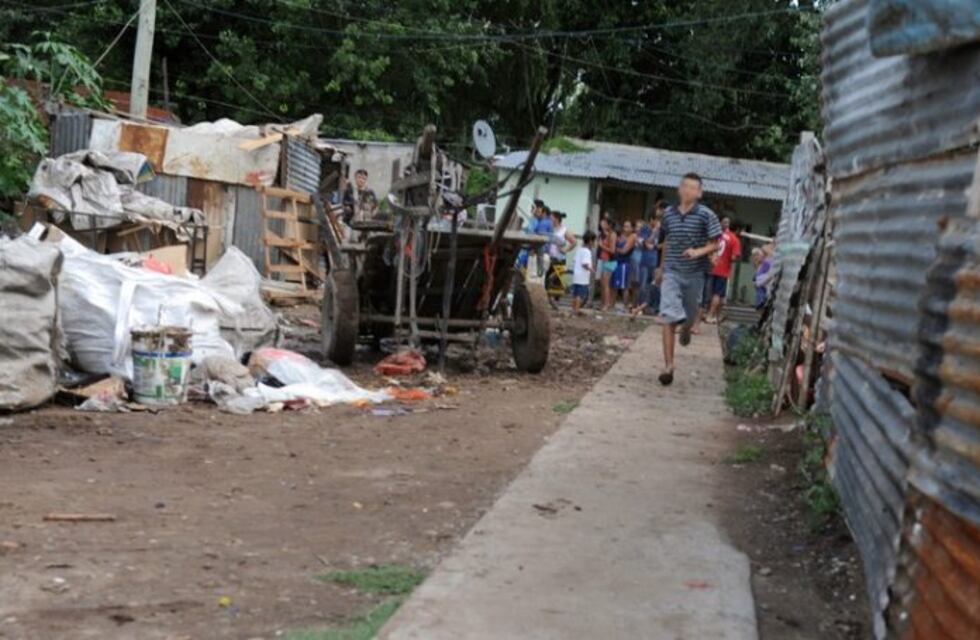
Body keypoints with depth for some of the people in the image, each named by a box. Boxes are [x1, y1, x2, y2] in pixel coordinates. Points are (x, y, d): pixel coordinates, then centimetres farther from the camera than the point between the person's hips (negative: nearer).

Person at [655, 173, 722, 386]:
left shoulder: (706, 215, -7)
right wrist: (661, 268, 25)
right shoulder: (669, 214, 4)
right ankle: (668, 366, -10)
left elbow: (716, 244, -6)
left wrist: (699, 252, -25)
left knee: (688, 317, 14)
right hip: (671, 272, 1)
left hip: (695, 273, -1)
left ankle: (686, 329, 54)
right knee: (669, 319, -10)